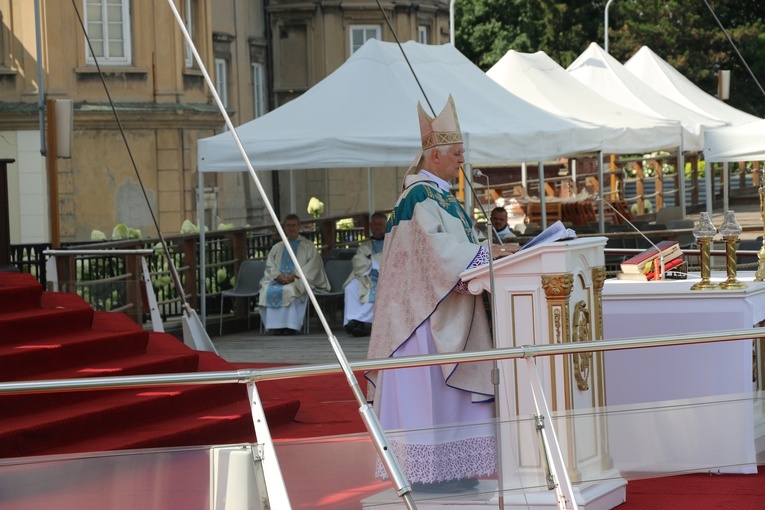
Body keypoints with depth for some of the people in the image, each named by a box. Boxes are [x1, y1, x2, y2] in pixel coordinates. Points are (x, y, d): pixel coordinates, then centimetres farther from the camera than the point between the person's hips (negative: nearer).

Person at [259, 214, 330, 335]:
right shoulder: (277, 247, 24)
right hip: (278, 280, 3)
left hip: (299, 281, -3)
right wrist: (278, 276, -9)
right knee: (267, 291, -30)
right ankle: (275, 326, -30)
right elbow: (270, 266, 14)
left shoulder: (308, 246, 13)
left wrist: (294, 276, -14)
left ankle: (290, 327, -35)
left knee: (290, 290, -38)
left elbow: (312, 266, -1)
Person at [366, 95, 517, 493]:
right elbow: (438, 248, -23)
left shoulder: (440, 194, 17)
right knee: (427, 389, -8)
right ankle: (425, 472, -5)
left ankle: (448, 469, 12)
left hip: (448, 315, 10)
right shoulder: (419, 198, -15)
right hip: (425, 311, -10)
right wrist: (487, 252, -19)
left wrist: (490, 250, 5)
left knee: (448, 390, 9)